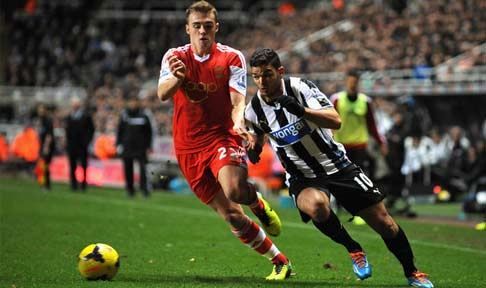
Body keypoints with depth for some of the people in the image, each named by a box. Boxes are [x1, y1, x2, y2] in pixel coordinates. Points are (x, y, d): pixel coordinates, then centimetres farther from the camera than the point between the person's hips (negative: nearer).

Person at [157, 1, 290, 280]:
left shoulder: (232, 57, -2)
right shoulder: (175, 57, 1)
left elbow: (238, 100, -12)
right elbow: (162, 94, -16)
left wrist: (239, 122, -35)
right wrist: (177, 78, -39)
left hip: (223, 137, -2)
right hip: (189, 148, 2)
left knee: (234, 190, -32)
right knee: (232, 216, 1)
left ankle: (258, 203, 6)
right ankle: (280, 262, 16)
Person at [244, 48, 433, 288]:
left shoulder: (300, 88, -18)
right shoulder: (253, 110, -9)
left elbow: (335, 121, -28)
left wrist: (302, 110, -43)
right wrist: (253, 148, -7)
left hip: (336, 166, 0)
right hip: (302, 178, 1)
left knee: (383, 222, -1)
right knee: (315, 205, -36)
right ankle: (353, 250, -10)